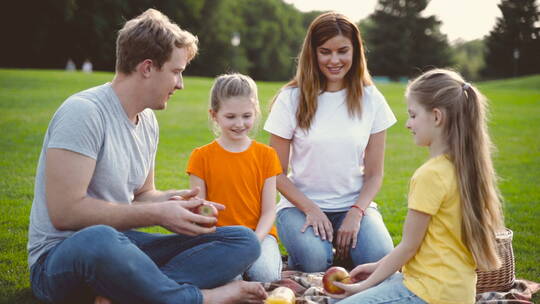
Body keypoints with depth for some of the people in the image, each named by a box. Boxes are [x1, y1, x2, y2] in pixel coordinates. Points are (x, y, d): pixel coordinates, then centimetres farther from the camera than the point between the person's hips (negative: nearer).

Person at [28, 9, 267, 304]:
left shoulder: (147, 120, 11)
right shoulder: (85, 112, -15)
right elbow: (64, 212, -21)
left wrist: (170, 199, -4)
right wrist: (157, 214, -17)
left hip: (119, 246, 9)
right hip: (60, 256, -8)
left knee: (244, 241, -5)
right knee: (99, 239, -45)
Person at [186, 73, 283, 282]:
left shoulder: (266, 155, 6)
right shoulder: (201, 157, 3)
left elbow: (269, 211, 3)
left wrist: (255, 241, -15)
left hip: (258, 234, 1)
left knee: (266, 275, -28)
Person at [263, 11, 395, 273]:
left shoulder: (370, 99, 2)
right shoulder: (292, 99, -3)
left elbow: (374, 174, 4)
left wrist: (355, 213, -13)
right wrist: (311, 210, -14)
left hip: (354, 205, 2)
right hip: (302, 204, -1)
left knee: (379, 259, -26)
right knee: (314, 260, -31)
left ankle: (343, 244, 6)